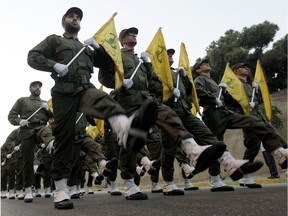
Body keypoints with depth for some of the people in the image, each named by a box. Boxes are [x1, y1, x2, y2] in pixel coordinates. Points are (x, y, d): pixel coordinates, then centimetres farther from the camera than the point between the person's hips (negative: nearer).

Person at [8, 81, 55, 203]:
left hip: (40, 127, 0)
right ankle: (28, 190, 5)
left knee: (47, 131, -38)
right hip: (26, 131, 0)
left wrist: (47, 109, 0)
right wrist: (19, 121, -9)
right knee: (28, 161, -4)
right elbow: (11, 115, 12)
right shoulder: (22, 101, 18)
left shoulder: (44, 103, 25)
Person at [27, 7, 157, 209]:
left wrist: (97, 46, 13)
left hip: (85, 88, 1)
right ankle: (61, 189, -1)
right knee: (64, 137, -7)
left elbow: (108, 63, 28)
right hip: (64, 91, -1)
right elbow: (33, 57, 8)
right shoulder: (54, 40, 22)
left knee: (105, 100, -34)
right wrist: (55, 65, -10)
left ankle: (127, 129, -71)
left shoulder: (86, 47, 34)